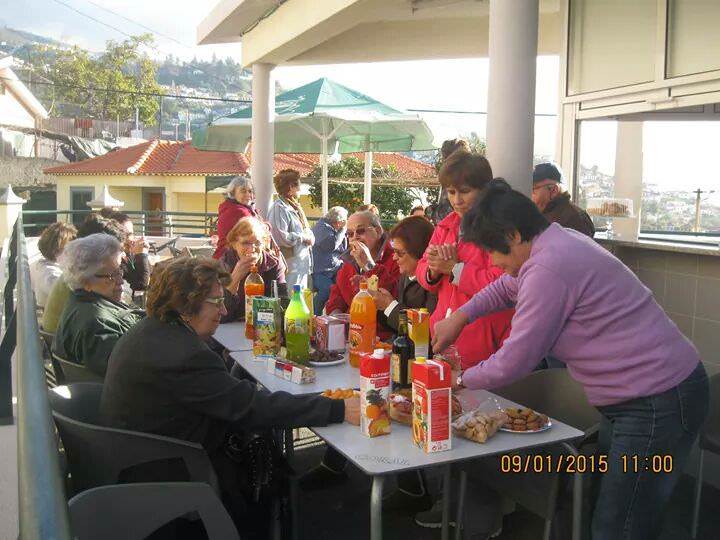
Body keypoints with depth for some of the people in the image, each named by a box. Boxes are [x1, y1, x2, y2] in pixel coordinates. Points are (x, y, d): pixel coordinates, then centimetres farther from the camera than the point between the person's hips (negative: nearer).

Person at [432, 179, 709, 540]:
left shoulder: (548, 270, -24)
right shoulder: (558, 243, 8)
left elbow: (513, 363, -18)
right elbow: (508, 286, 27)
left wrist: (462, 379, 0)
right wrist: (460, 316, 15)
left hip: (659, 403, -10)